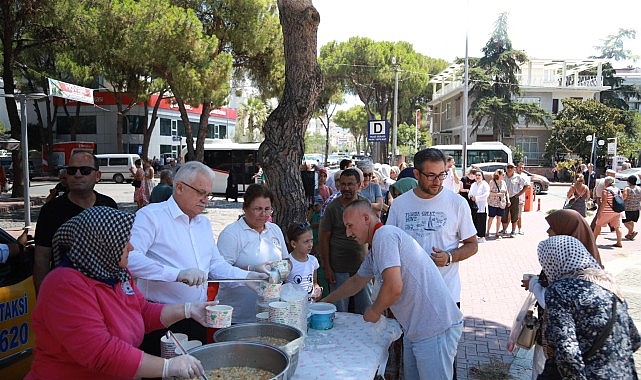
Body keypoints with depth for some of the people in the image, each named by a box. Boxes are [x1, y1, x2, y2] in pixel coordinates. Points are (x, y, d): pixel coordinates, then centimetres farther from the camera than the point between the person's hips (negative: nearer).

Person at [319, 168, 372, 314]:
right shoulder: (333, 207, -7)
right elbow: (324, 237, -4)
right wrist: (327, 268, -7)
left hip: (363, 266, 3)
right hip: (339, 269, -3)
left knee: (366, 312, 12)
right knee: (339, 313, 7)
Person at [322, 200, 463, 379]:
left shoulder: (384, 235, -16)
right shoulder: (375, 249, 17)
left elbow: (394, 287, -26)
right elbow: (356, 281, 33)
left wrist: (374, 312, -7)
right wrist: (325, 301, 39)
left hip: (436, 328, -11)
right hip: (415, 329, 11)